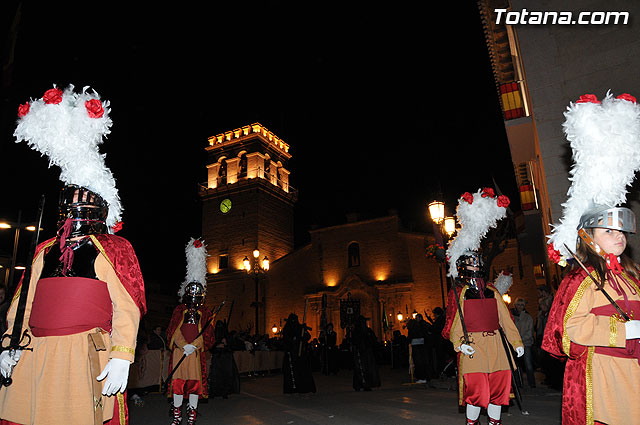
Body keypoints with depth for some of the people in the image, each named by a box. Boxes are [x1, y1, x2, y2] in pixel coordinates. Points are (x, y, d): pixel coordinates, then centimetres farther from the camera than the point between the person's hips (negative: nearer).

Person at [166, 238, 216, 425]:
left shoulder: (205, 312, 8)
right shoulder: (179, 310, 9)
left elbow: (208, 334, 2)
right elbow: (172, 330, 1)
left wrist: (193, 346, -12)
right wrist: (184, 346, -12)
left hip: (197, 352, 0)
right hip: (179, 351, 0)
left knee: (195, 382, 0)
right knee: (178, 381, 4)